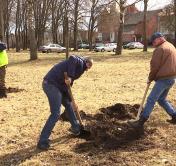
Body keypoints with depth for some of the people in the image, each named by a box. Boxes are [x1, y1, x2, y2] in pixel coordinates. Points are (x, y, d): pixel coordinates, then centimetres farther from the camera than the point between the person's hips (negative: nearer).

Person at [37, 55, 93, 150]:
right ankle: (43, 142, -5)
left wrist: (71, 100, 22)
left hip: (53, 84, 10)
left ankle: (76, 129, 42)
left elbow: (68, 85, 24)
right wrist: (69, 77, -26)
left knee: (68, 104, 24)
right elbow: (72, 58, -28)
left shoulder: (78, 66, 24)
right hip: (52, 85, -10)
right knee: (55, 114, -10)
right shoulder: (80, 63, -3)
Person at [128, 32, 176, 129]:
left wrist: (150, 78, 2)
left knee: (151, 100, -8)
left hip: (164, 79, -10)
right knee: (161, 99, 21)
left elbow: (155, 66, -12)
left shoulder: (160, 49, -12)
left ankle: (141, 122, -7)